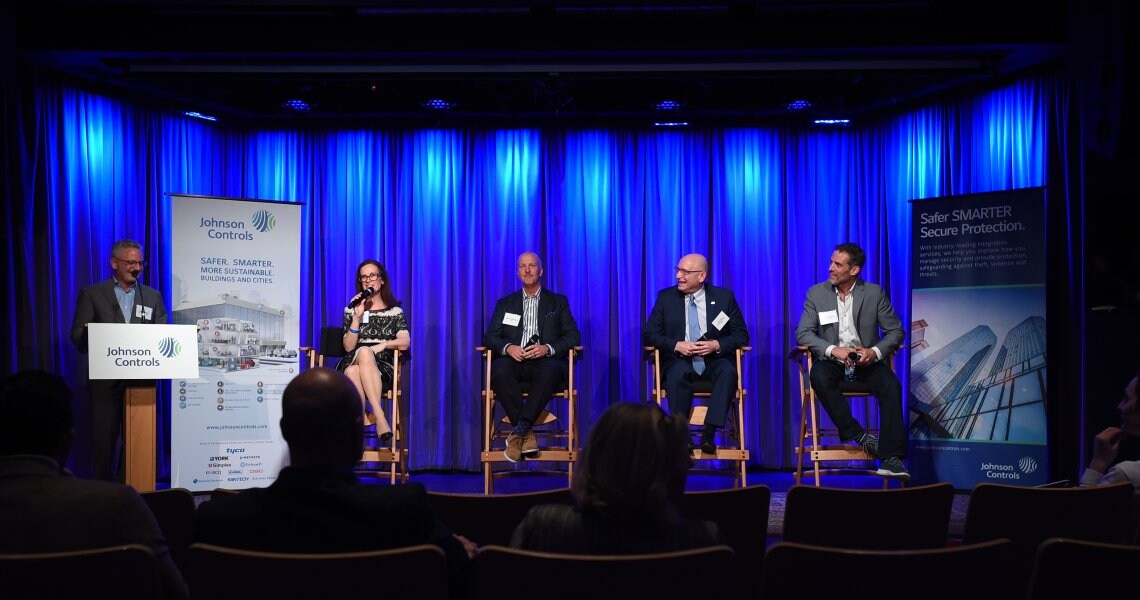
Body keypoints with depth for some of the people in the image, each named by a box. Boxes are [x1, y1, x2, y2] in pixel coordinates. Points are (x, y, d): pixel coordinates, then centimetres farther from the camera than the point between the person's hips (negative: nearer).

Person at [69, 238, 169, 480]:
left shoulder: (153, 296, 14)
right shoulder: (92, 294, 7)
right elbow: (78, 334, 0)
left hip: (141, 378, 2)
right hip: (105, 379, -2)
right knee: (104, 437, 0)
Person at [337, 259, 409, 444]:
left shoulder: (395, 311, 13)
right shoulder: (351, 309, 15)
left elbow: (405, 342, -3)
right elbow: (348, 347, 3)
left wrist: (382, 345, -20)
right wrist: (357, 317, -7)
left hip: (383, 370, -1)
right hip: (353, 365, 1)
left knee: (360, 362, -37)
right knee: (363, 351, -37)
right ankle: (379, 417, -46)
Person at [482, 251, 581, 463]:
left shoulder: (558, 302, 18)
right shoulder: (505, 303, 22)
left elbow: (573, 336, 7)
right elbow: (490, 336, 12)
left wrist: (547, 348, -13)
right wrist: (508, 347, -12)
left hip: (545, 361, -1)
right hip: (514, 359, 1)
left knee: (550, 370, -38)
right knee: (500, 369, -35)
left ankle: (518, 431, -36)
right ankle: (527, 434, -30)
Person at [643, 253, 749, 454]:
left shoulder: (724, 297, 7)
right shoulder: (666, 297, 8)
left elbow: (742, 335, 6)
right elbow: (649, 334, 4)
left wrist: (716, 345, -13)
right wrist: (676, 345, -13)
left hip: (714, 361, 1)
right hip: (680, 360, 0)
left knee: (728, 372, -33)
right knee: (678, 373, -36)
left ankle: (709, 433, -35)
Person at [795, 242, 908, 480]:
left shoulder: (874, 293, -1)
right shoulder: (816, 293, 0)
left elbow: (896, 331, 1)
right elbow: (803, 333, -5)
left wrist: (875, 351, -20)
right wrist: (833, 350, -22)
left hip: (866, 360, 0)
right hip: (832, 360, 0)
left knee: (891, 386, -30)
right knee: (819, 376, -34)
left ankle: (891, 457, -30)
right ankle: (859, 436, -26)